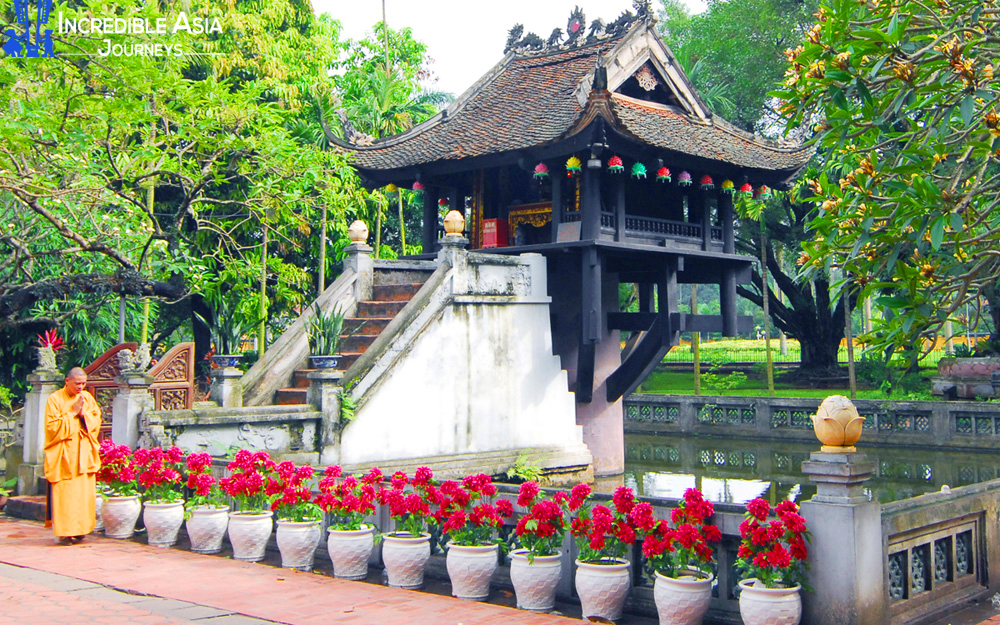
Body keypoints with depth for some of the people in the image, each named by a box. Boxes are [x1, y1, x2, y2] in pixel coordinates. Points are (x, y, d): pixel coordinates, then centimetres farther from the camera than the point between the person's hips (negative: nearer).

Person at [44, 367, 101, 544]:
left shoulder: (87, 397, 10)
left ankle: (79, 529, 10)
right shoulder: (55, 399, -4)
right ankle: (64, 533, -3)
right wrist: (72, 413, -12)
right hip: (64, 455, -4)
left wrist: (84, 413, -9)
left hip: (84, 454, 4)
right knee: (64, 494, -8)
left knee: (84, 493, 1)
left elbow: (97, 421, 9)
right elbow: (52, 427, -9)